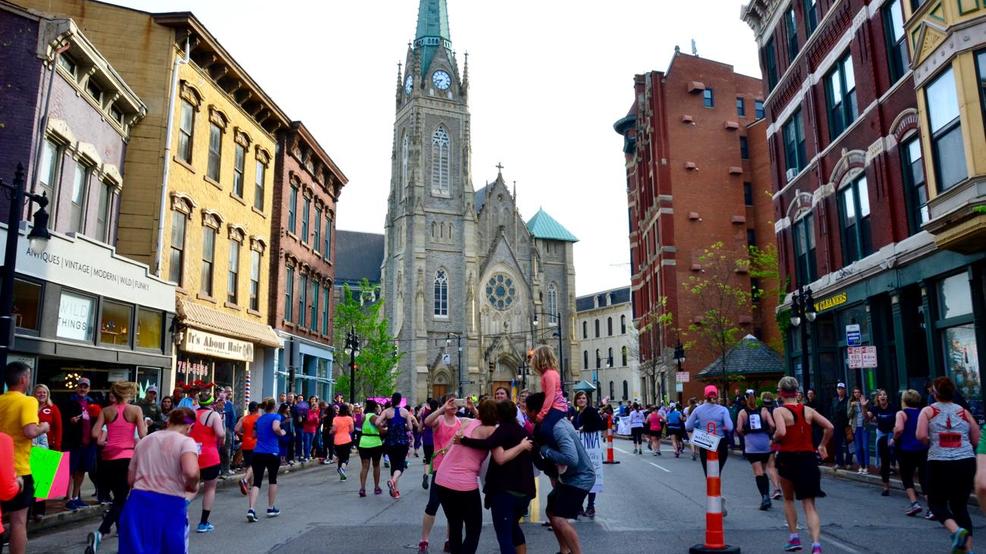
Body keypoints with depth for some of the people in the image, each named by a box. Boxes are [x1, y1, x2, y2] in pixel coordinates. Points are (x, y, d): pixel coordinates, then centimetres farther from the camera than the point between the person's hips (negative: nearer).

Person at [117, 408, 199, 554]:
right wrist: (192, 486, -4)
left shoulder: (144, 441, 14)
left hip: (138, 502, 5)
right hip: (170, 504, -5)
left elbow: (131, 479, 17)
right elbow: (191, 472, -25)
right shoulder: (186, 441, -6)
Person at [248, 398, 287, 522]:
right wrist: (281, 433, -5)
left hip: (258, 453, 4)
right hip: (272, 453, -4)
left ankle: (251, 509, -14)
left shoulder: (259, 419, 14)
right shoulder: (276, 416, -4)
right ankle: (271, 508, 24)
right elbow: (276, 428, -24)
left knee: (256, 482, 2)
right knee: (272, 480, 15)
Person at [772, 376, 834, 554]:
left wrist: (774, 439, -5)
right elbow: (829, 427, 1)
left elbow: (781, 432, -25)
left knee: (788, 499, 21)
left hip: (788, 458, -3)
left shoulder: (779, 411, -10)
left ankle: (794, 538, 23)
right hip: (808, 458, 3)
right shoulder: (808, 410, 4)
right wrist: (822, 445, 14)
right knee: (809, 505, 5)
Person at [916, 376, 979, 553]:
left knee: (936, 502, 10)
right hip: (967, 462, 3)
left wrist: (930, 443, 7)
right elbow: (976, 440, 9)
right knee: (961, 505, 14)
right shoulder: (964, 412, 9)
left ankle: (956, 530, -15)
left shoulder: (928, 411, 0)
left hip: (939, 463, -3)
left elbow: (921, 435, -13)